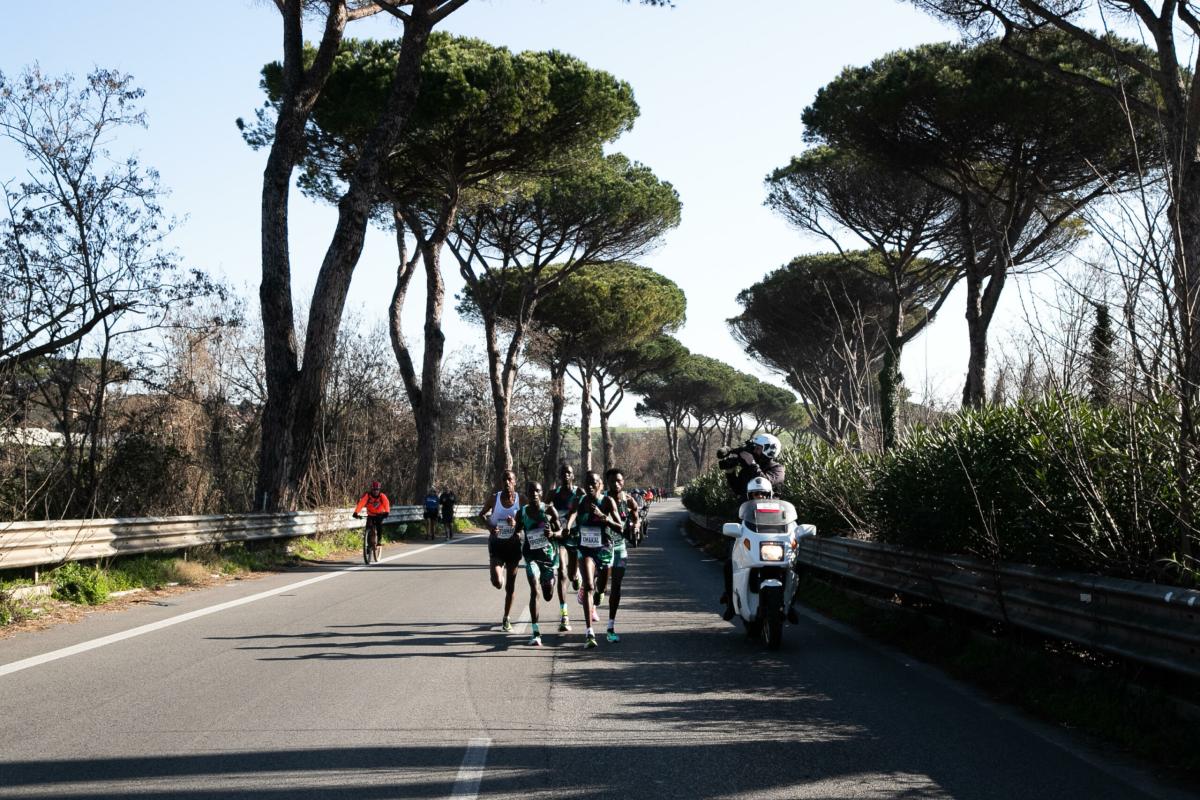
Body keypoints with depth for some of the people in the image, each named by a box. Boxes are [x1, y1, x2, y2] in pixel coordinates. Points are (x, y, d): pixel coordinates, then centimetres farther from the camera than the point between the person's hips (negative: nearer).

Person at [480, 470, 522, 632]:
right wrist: (489, 526, -9)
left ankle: (506, 618, 22)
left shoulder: (520, 499, -3)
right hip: (496, 543, -1)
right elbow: (482, 514, 9)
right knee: (497, 583, -16)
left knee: (510, 584, 8)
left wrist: (516, 524, -20)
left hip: (513, 543, 1)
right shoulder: (495, 498, -3)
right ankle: (499, 574, 22)